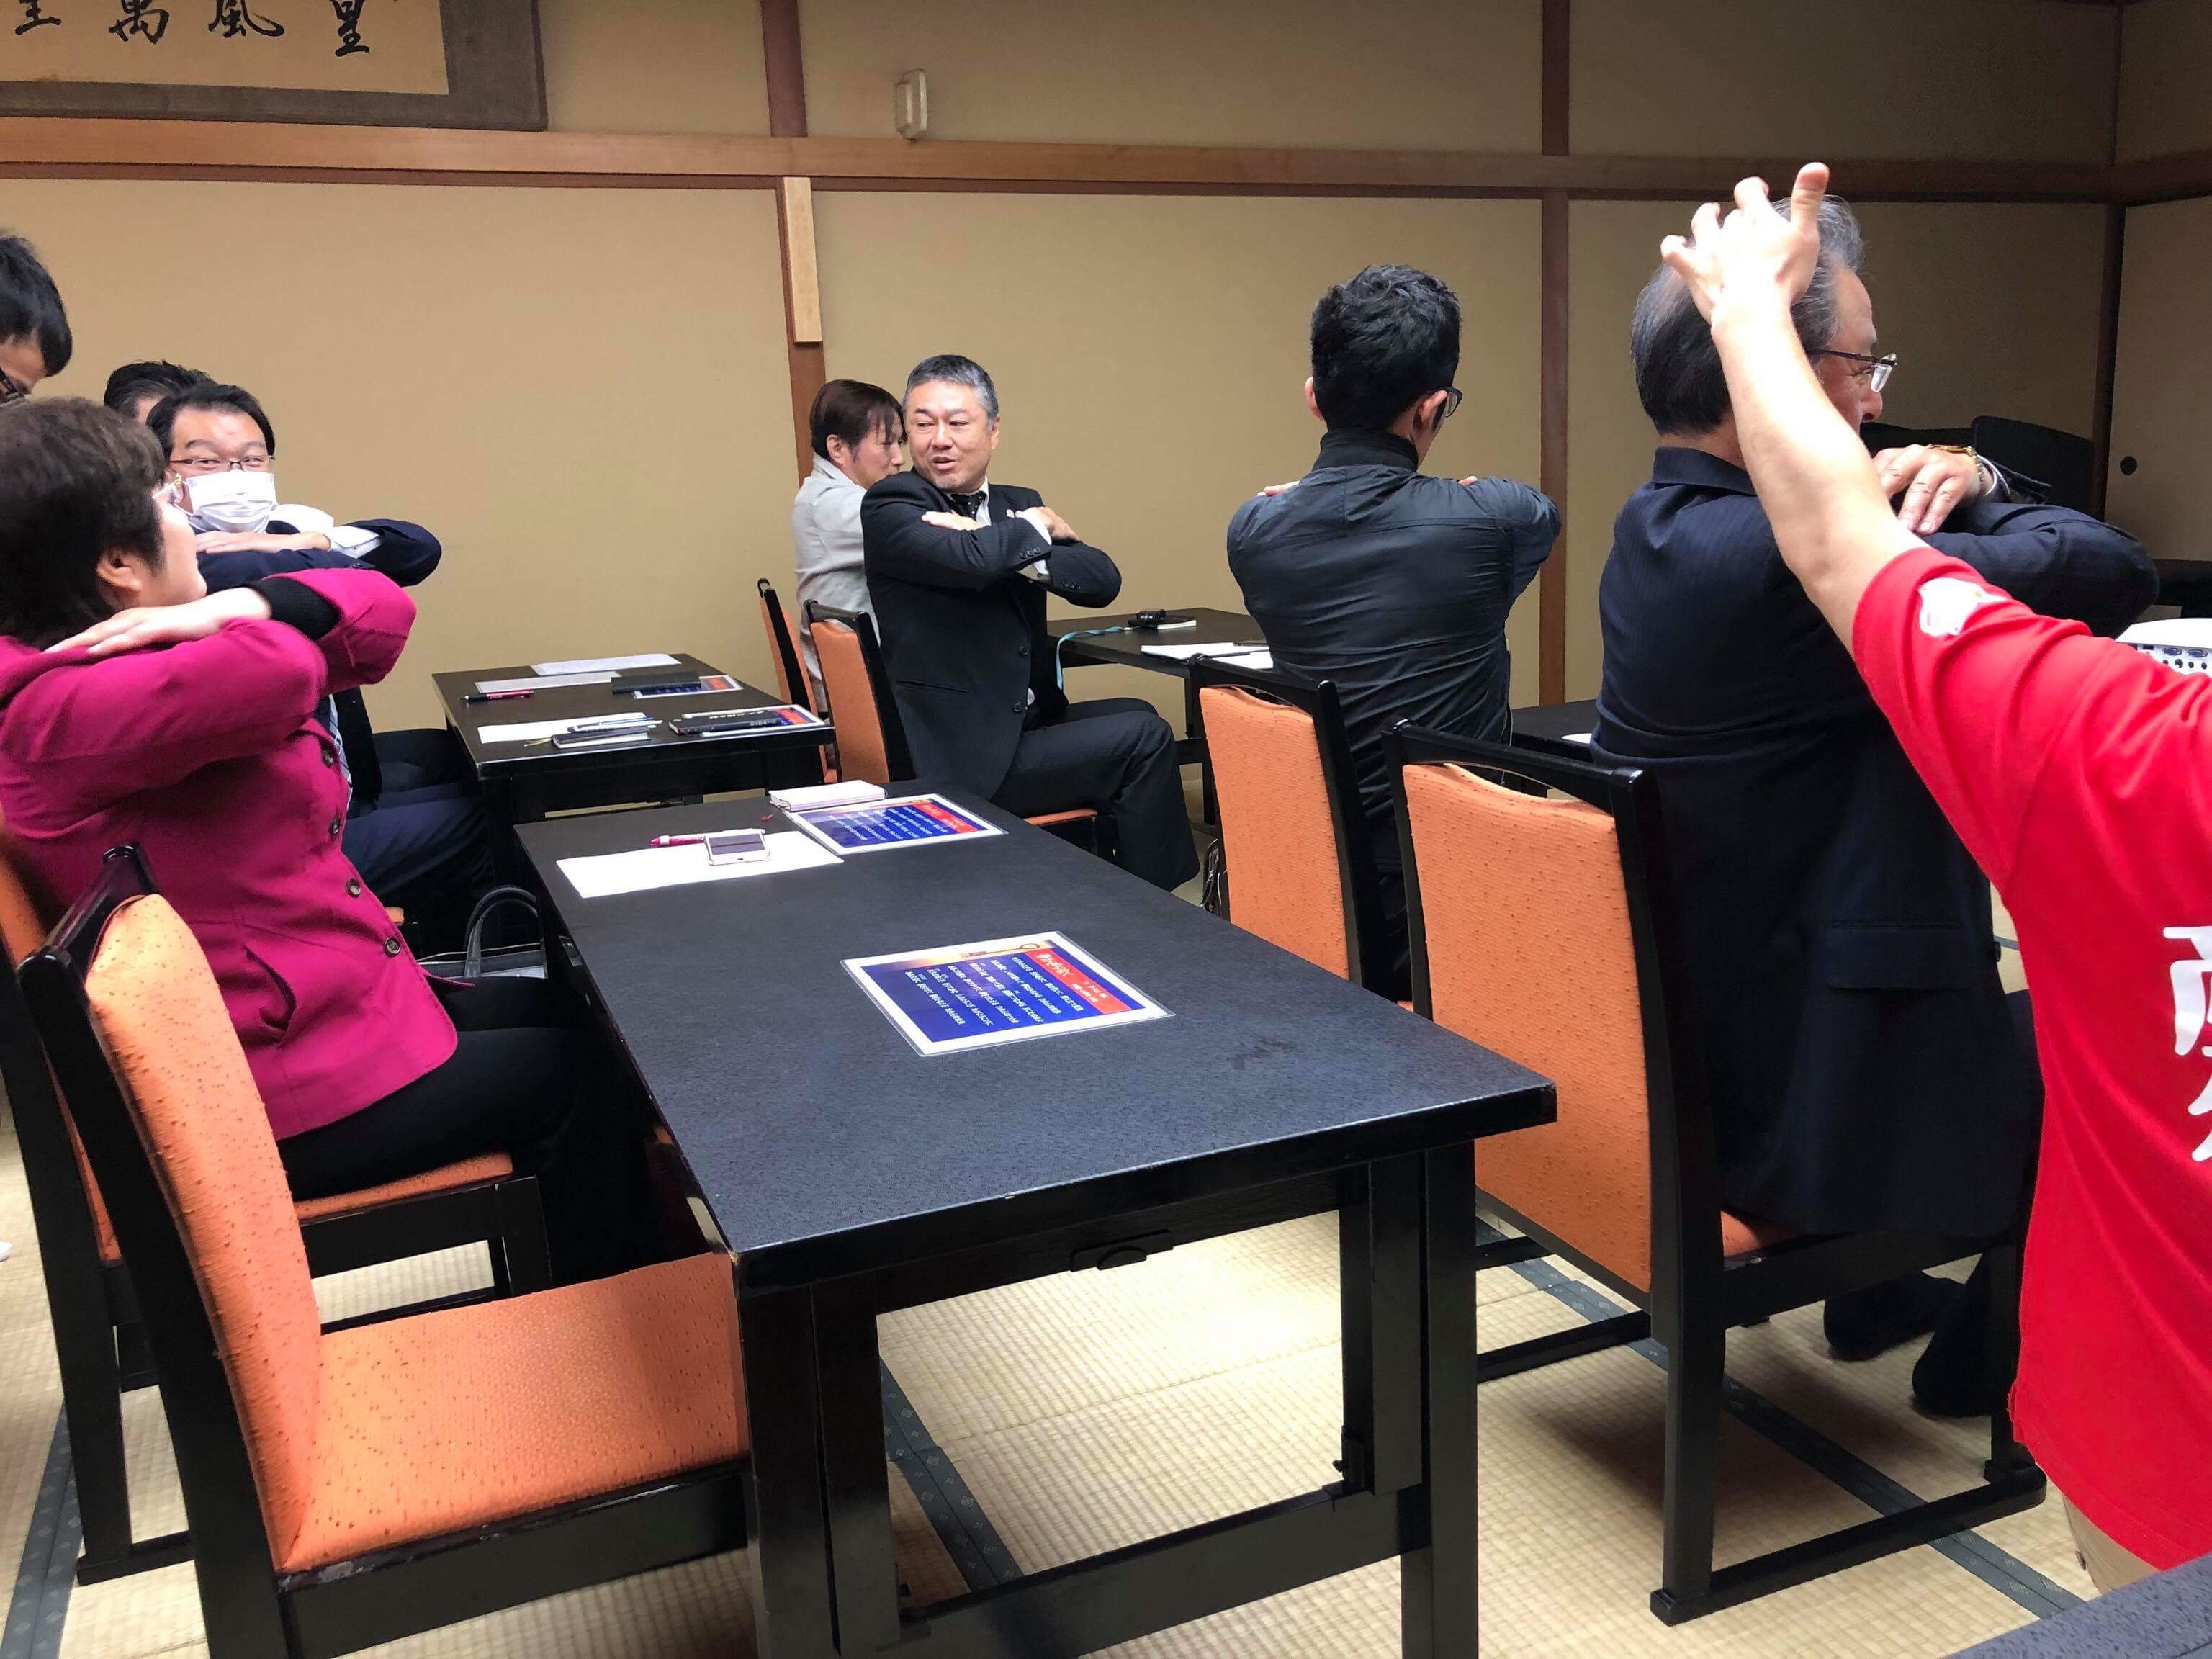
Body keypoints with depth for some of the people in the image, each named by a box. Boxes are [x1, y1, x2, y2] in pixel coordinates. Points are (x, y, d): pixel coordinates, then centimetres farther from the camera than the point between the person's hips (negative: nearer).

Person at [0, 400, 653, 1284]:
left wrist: (246, 605, -19)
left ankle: (597, 1292, 30)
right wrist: (235, 623, -18)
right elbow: (279, 671, -43)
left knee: (561, 1013, 17)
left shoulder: (126, 672, 6)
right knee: (579, 1076, 2)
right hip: (272, 1096, -10)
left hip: (331, 998, 10)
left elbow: (382, 610, 2)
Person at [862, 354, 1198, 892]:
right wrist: (1036, 529, -9)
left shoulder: (1017, 504, 12)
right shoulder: (891, 507, -8)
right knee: (1143, 739, -11)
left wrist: (1008, 550, -18)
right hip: (961, 755, -7)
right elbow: (974, 560, -29)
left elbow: (1103, 580, -3)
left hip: (1026, 720, 7)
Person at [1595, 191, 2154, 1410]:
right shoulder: (1775, 558, -30)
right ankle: (1988, 1354, 32)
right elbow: (2117, 574, -26)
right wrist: (1973, 495, -8)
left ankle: (1877, 1293, 44)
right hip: (1799, 1113, -9)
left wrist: (1954, 480, -12)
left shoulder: (1656, 530, 2)